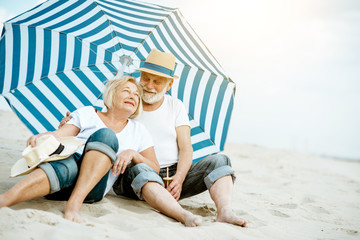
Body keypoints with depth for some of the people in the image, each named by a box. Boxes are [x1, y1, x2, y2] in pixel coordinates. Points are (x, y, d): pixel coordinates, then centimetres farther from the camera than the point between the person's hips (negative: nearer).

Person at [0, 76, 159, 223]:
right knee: (67, 166, -39)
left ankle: (74, 203, -40)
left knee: (106, 135, -26)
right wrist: (40, 137, -16)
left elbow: (155, 169, 20)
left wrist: (132, 153, -1)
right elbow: (58, 135, 8)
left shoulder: (138, 131, 25)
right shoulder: (88, 114, 21)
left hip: (93, 189, 1)